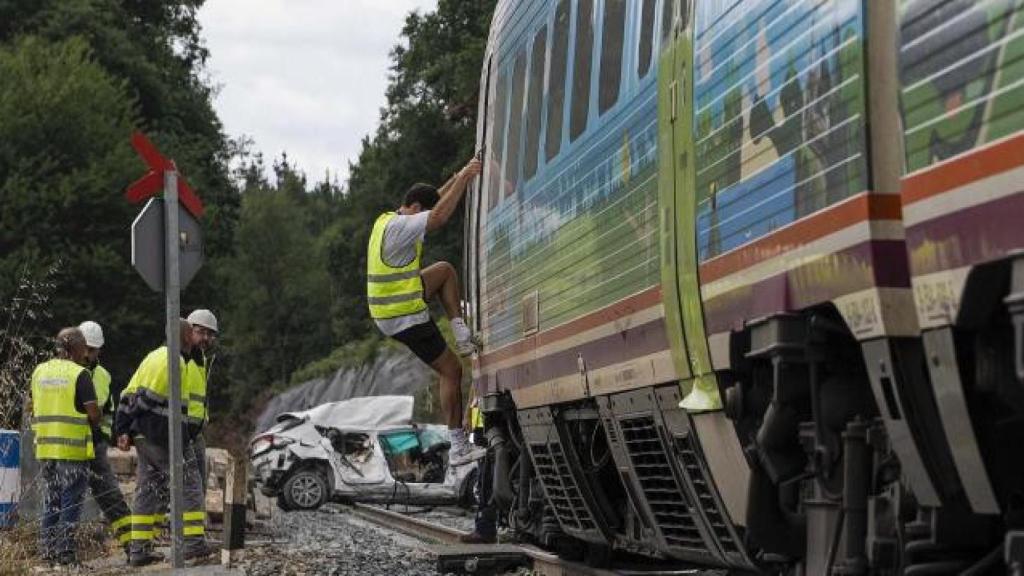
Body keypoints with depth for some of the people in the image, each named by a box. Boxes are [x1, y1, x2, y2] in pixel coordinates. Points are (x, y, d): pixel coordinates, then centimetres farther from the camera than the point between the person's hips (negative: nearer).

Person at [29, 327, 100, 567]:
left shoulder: (39, 371, 9)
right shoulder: (79, 374, -10)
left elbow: (34, 408, 13)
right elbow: (94, 414, -12)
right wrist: (92, 422, 9)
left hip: (45, 447, 6)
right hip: (73, 448, -6)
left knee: (51, 502, 14)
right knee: (71, 503, 1)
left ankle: (47, 552, 15)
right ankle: (65, 554, -1)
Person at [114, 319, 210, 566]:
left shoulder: (153, 356, 18)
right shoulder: (175, 361, -10)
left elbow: (129, 395, 15)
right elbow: (150, 396, -19)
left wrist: (122, 429, 12)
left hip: (143, 437, 9)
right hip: (164, 437, -9)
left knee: (147, 490, 11)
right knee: (189, 485, -2)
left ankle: (139, 549, 9)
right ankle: (194, 543, -6)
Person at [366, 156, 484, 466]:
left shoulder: (387, 220, 9)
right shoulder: (399, 227, -21)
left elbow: (435, 201, 20)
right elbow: (440, 216, -34)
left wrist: (460, 176, 13)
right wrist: (464, 179, -26)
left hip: (386, 309, 9)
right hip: (405, 319, -9)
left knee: (445, 270, 20)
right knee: (451, 371, 0)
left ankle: (462, 334, 11)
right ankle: (458, 447, 2)